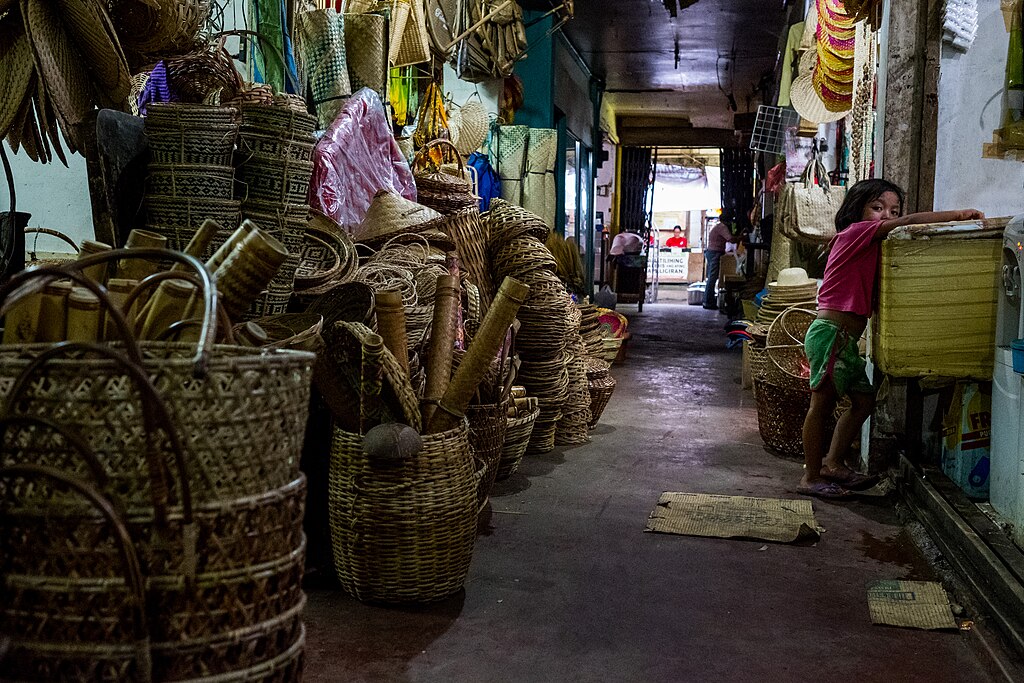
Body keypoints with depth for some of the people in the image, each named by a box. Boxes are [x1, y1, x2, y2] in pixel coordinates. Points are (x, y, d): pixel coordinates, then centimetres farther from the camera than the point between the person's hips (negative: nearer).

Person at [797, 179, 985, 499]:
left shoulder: (868, 246, 20)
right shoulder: (857, 232, -8)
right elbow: (911, 221, -17)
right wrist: (961, 215, -15)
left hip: (845, 340, 10)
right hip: (832, 332, -10)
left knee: (864, 401, 15)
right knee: (822, 404, -4)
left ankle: (833, 463, 25)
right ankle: (811, 478, 3)